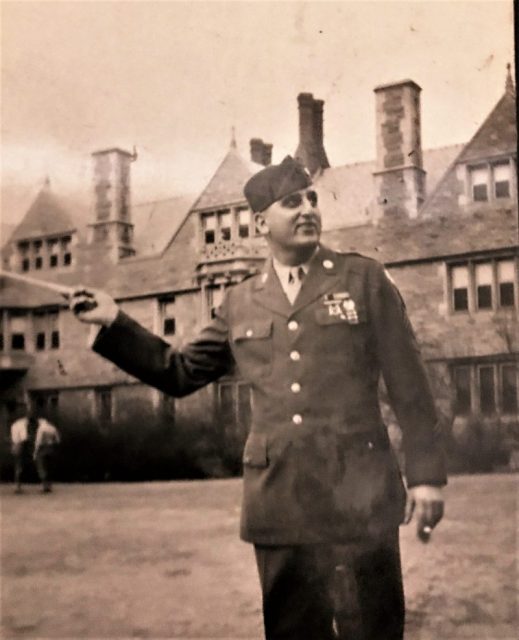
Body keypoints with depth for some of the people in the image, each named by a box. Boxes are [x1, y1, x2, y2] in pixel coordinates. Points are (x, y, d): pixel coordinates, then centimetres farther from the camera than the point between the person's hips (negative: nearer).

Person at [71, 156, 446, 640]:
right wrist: (115, 323, 8)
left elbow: (407, 384, 2)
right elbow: (179, 373, 17)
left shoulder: (364, 278, 4)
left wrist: (426, 475, -3)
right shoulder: (239, 303, 11)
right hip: (278, 500, 3)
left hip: (358, 494, -2)